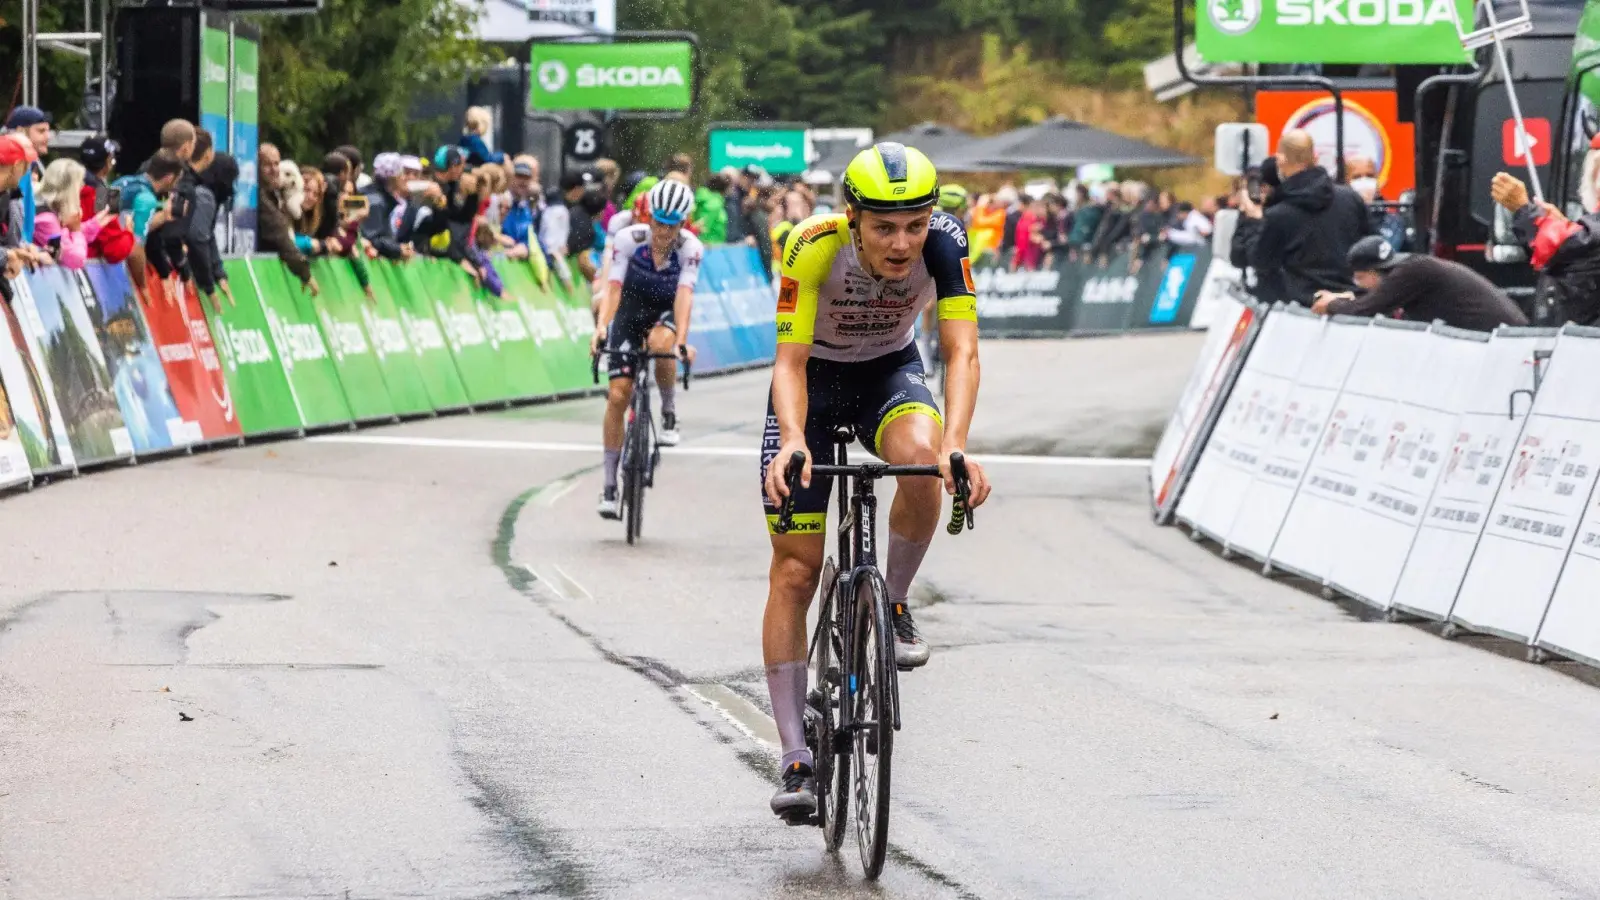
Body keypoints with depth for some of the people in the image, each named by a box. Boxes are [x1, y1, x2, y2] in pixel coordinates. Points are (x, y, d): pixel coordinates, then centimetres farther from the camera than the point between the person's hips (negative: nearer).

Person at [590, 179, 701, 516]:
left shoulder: (690, 248, -23)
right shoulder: (630, 239, -22)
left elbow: (684, 294, -32)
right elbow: (614, 287, -27)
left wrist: (681, 340, -46)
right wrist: (601, 326, -43)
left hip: (666, 314, -1)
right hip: (630, 311, 1)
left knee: (660, 343, -38)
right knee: (618, 395, -9)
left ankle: (668, 411, -10)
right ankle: (609, 486, -1)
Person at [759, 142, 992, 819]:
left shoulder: (944, 242, -27)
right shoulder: (814, 247, -31)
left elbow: (961, 352, -32)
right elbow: (789, 362, -34)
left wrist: (954, 445, -48)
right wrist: (792, 440, -53)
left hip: (890, 371, 1)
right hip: (815, 377, -1)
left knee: (919, 454, -35)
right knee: (795, 567, -7)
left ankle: (892, 605, -9)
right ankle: (796, 760, -2)